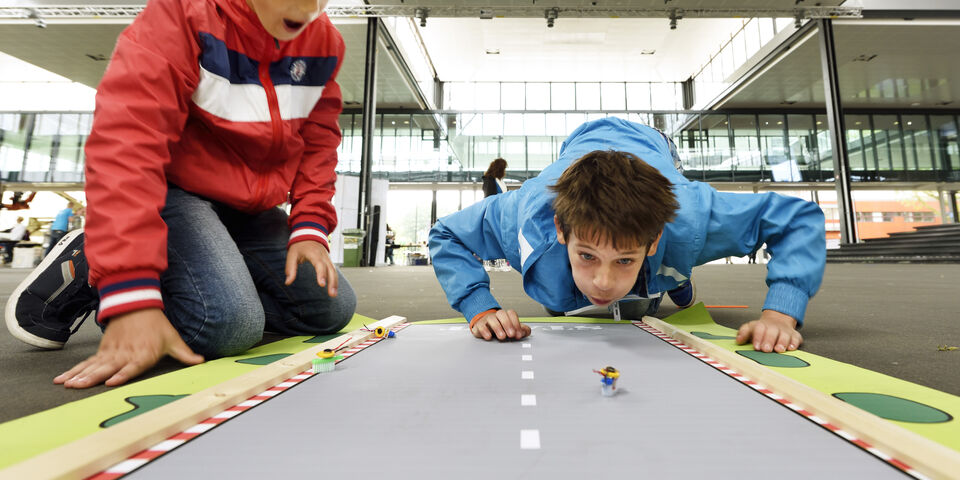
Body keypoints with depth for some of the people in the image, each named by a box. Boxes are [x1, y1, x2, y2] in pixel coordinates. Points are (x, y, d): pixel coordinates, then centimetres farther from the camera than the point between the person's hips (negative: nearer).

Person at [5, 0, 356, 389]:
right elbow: (127, 144, -27)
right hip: (175, 192, -5)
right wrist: (131, 295, -36)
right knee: (229, 322, -29)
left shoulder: (324, 42, -1)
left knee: (333, 309, -5)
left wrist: (310, 228, -11)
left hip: (252, 209, 6)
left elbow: (318, 142, 4)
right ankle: (84, 266, -1)